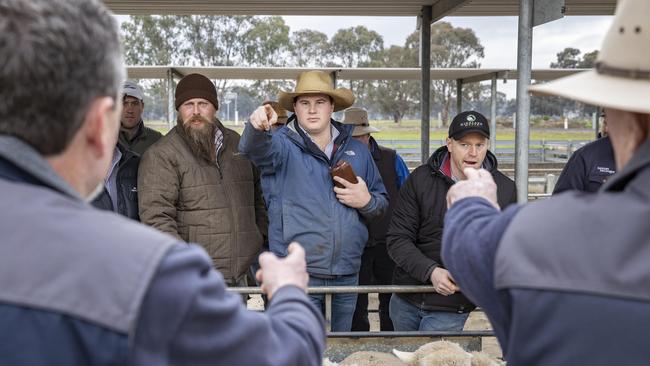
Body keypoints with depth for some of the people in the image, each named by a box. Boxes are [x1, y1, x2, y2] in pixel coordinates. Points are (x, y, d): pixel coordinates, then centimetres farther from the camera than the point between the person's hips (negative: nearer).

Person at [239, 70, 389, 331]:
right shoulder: (282, 145, -2)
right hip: (297, 273, -4)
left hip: (347, 272, 4)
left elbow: (382, 204, 17)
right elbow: (255, 148, -25)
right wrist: (257, 127, -47)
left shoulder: (357, 151, 11)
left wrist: (366, 201, -6)